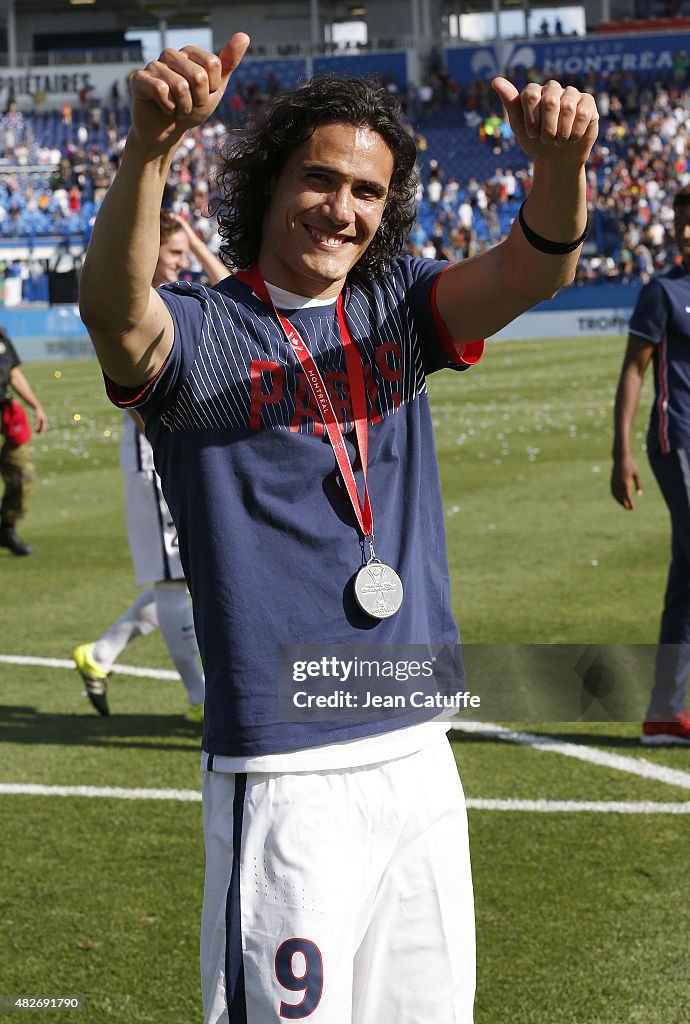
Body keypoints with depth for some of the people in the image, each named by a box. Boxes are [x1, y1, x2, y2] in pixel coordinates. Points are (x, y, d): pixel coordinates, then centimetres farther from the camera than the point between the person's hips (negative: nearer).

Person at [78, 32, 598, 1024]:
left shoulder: (396, 312, 9)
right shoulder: (198, 335, -5)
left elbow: (535, 268, -8)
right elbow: (112, 310, -28)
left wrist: (560, 162, -31)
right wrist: (150, 145, -47)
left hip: (419, 754, 5)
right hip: (285, 778, -5)